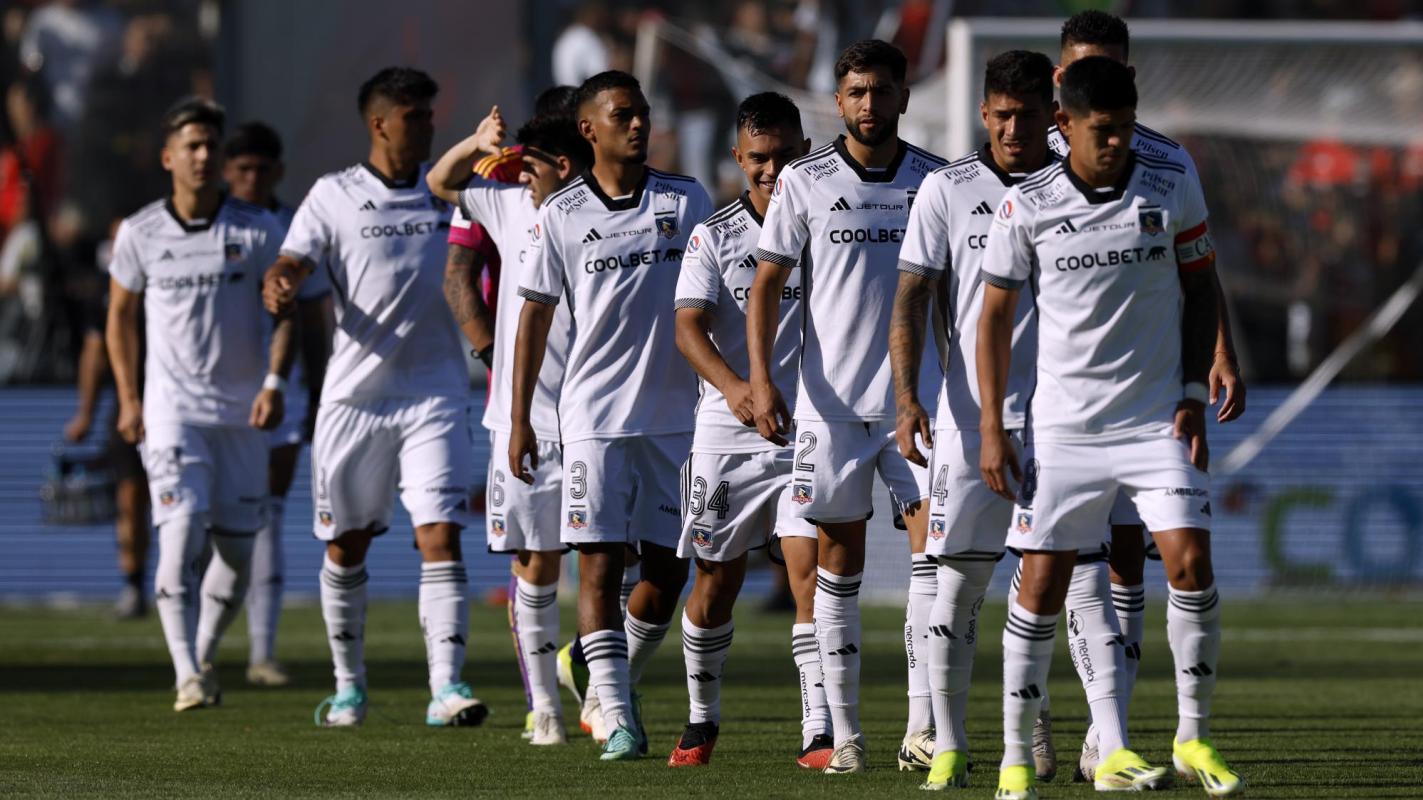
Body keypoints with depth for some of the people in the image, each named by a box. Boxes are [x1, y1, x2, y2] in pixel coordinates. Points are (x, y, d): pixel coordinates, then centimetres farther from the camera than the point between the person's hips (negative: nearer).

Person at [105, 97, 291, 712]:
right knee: (181, 530, -17)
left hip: (242, 412, 2)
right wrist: (129, 399, 6)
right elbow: (121, 314, 11)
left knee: (237, 549, 4)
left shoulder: (257, 231, -2)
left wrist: (275, 383, -11)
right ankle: (188, 676, -19)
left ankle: (203, 656, 27)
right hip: (172, 407, -2)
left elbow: (283, 311, 3)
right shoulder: (140, 234, -1)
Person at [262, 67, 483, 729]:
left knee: (441, 536, -13)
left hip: (436, 394, 0)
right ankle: (349, 685, 24)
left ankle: (447, 687, -18)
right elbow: (293, 263, -6)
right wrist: (278, 285, -30)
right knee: (347, 545, 8)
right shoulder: (334, 196, 2)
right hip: (354, 394, 0)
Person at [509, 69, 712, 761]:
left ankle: (617, 683, 25)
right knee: (600, 564, -8)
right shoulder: (561, 216, 0)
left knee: (668, 567, 3)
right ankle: (618, 719, -8)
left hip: (676, 412, 2)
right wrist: (518, 419, 2)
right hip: (594, 413, -2)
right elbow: (535, 316, 5)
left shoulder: (687, 200, 5)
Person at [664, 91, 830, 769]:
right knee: (716, 582, 8)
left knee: (810, 568, -13)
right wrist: (733, 385, -30)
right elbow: (689, 327, -12)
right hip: (725, 432, 1)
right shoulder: (714, 236, 1)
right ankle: (702, 719, 28)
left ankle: (818, 732, -14)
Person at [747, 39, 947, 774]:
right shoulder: (804, 182, 1)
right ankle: (844, 733, 10)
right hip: (831, 401, -1)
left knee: (936, 543, -10)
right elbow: (767, 283, 2)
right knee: (839, 559, 4)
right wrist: (760, 378, -9)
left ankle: (921, 729, -10)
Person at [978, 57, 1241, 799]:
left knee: (1191, 563, -12)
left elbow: (1199, 290, 9)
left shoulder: (1173, 190, -1)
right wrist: (991, 427, 0)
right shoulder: (1026, 205, -4)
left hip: (1158, 419, 1)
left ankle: (1194, 733, 3)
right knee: (1042, 583, -2)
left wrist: (1194, 396, 1)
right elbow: (996, 313, 4)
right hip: (1063, 424, -1)